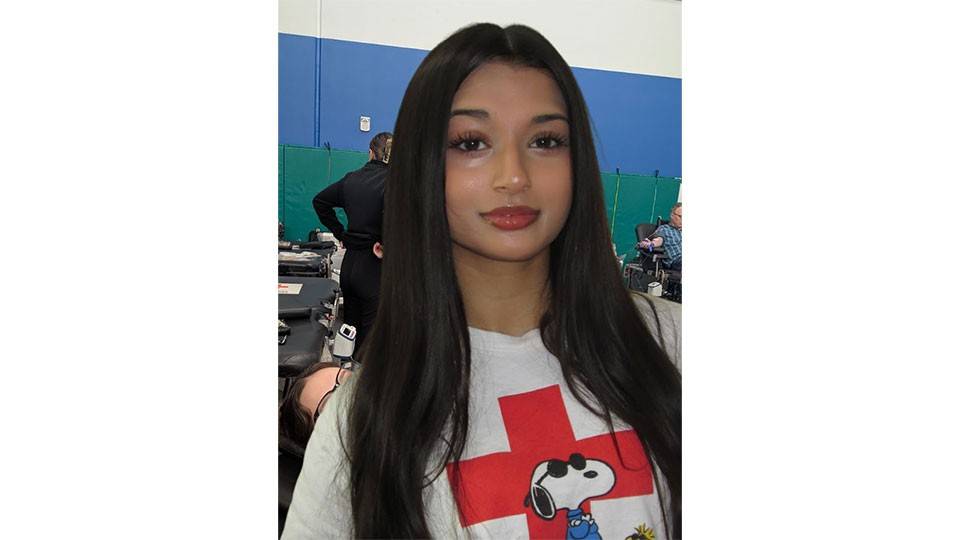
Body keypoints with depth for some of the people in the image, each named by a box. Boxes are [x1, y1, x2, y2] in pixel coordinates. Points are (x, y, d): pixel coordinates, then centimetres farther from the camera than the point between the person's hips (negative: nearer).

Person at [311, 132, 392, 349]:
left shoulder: (351, 178, 6)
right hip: (374, 267, -6)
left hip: (349, 262, 6)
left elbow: (320, 201, 18)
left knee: (350, 327, 18)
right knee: (372, 333, 2)